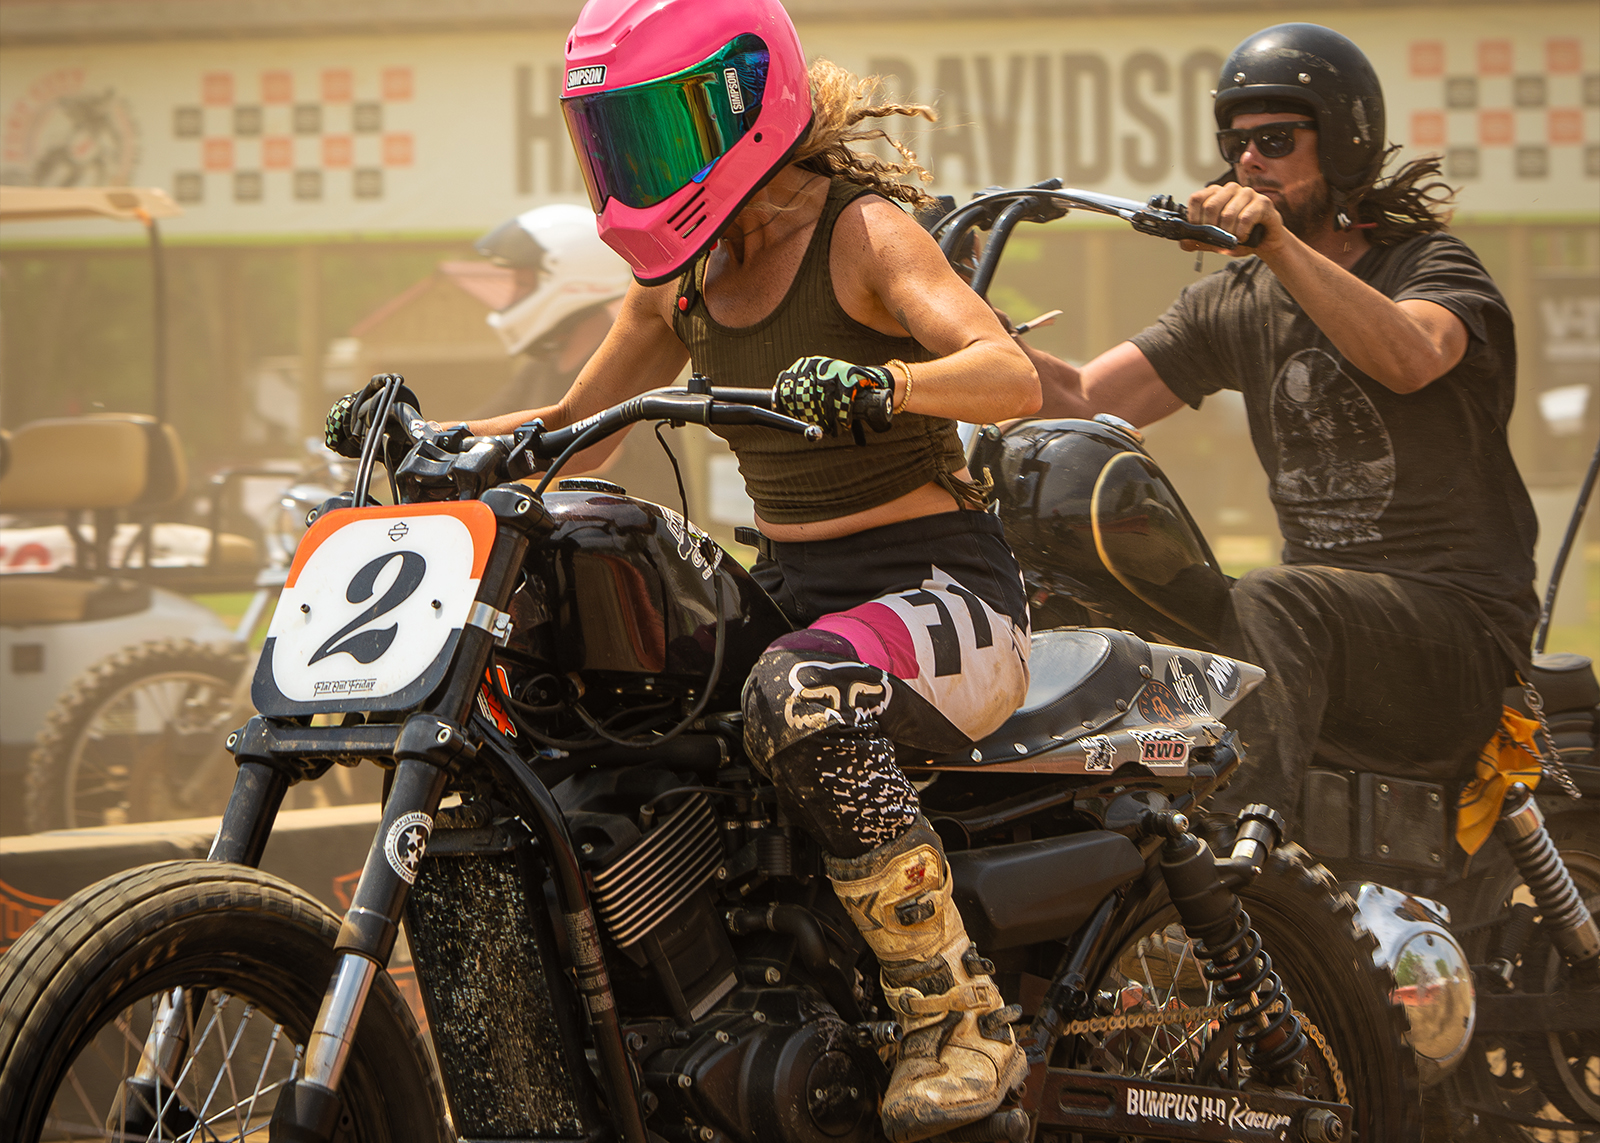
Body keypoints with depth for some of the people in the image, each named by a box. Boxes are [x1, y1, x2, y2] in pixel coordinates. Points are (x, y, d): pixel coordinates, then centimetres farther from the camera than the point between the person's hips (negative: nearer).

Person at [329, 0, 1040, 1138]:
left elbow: (1015, 375, -27)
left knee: (801, 697, -40)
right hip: (791, 593, 8)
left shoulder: (863, 233, -12)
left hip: (943, 591, -8)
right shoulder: (689, 272, 11)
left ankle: (963, 1022, -29)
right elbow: (578, 423, 21)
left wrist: (880, 382, -47)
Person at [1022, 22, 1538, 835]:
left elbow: (1411, 358, -29)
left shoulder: (1430, 265, -3)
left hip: (1460, 620, -6)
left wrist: (1280, 242, -40)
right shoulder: (1235, 306, 14)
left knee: (1269, 606, -35)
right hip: (1329, 604, 6)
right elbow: (1081, 402, 5)